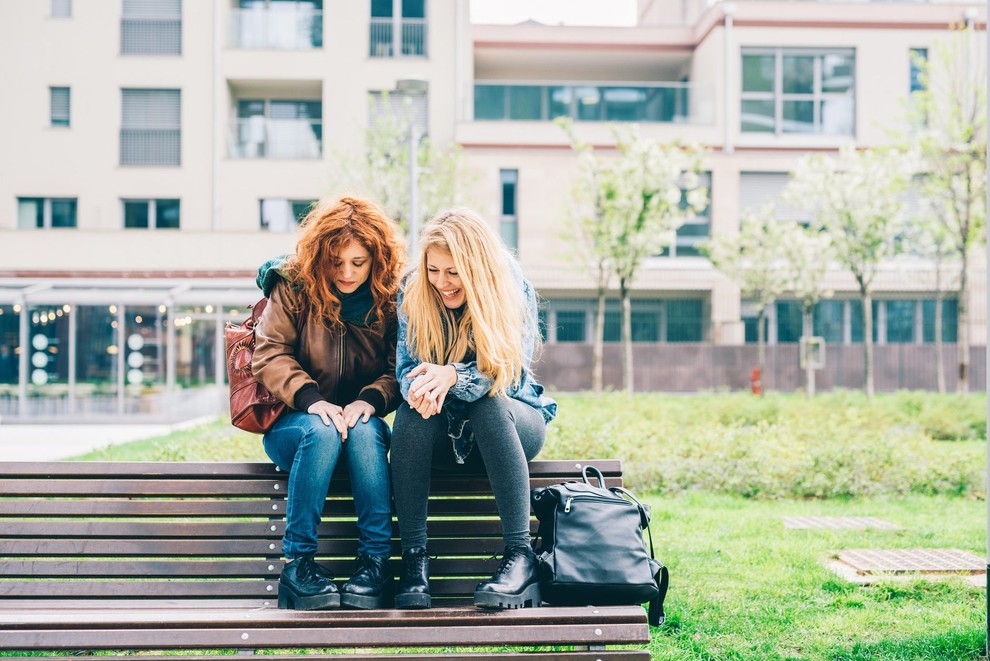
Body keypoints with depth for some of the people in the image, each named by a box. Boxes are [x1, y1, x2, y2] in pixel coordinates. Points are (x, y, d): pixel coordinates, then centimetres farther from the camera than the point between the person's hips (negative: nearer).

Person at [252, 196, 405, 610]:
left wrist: (370, 400, -25)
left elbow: (399, 369, -4)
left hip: (361, 419, 2)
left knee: (364, 430, -34)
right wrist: (311, 399, -26)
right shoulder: (292, 286, -4)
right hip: (292, 424, -1)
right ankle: (297, 562, -30)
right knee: (321, 431, -36)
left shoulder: (390, 299, 0)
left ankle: (375, 560, -31)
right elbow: (269, 355, -11)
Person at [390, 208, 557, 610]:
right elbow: (405, 368, -9)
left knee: (490, 402, -36)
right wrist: (419, 387, -36)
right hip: (443, 432, 2)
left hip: (513, 422, -2)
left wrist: (451, 376, -40)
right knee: (412, 411, -32)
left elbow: (511, 376, -20)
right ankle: (414, 558, -31)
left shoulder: (514, 291, -13)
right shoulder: (413, 292, -6)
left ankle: (521, 557, -38)